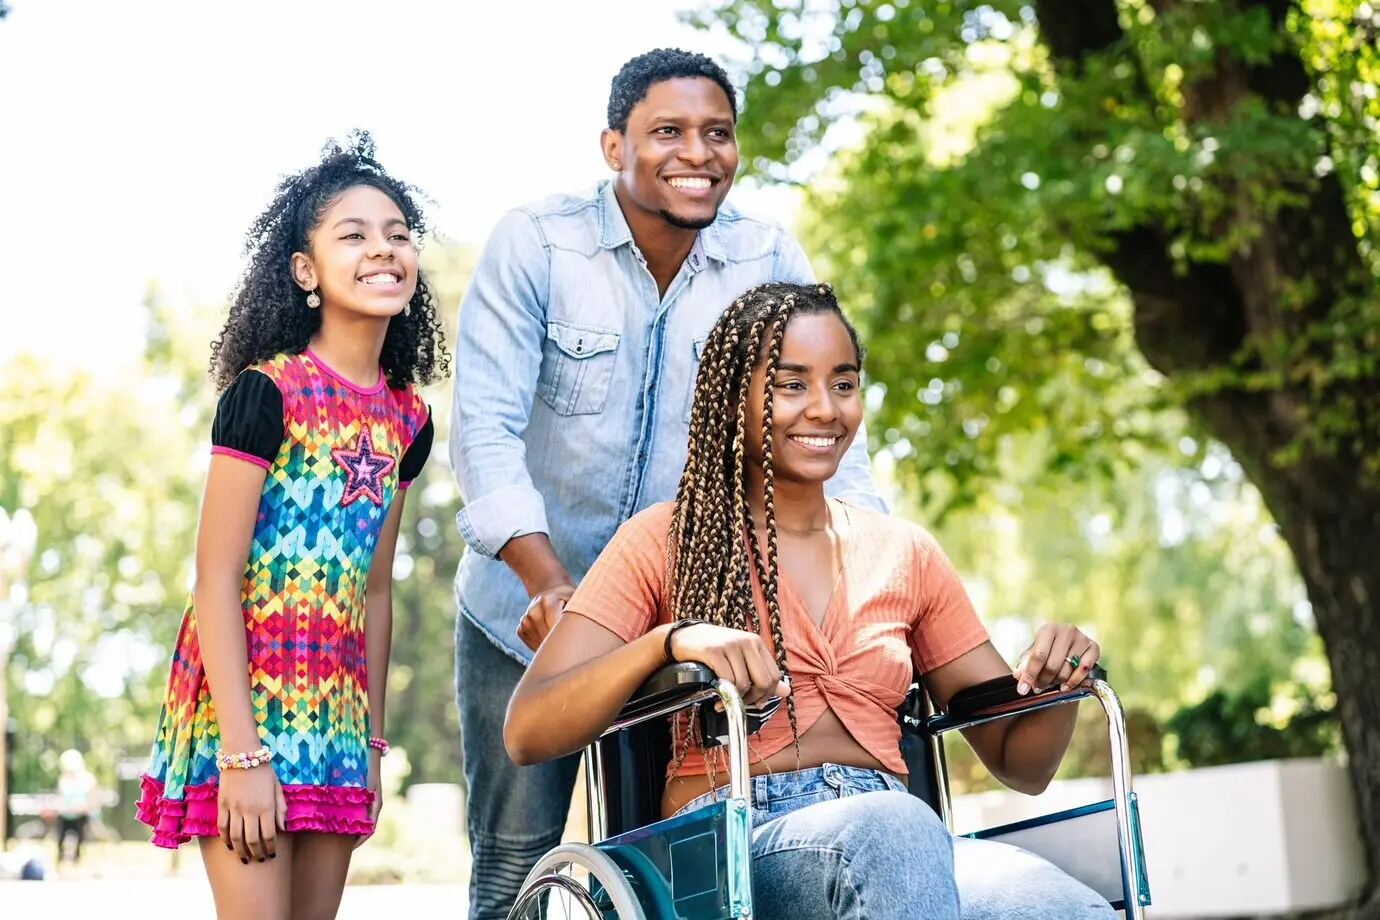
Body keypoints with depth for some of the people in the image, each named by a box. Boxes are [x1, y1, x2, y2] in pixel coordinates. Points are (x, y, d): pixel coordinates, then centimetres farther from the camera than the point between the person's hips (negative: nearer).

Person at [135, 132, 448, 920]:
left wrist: (373, 741, 13)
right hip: (245, 689, -6)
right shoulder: (265, 392, -10)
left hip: (336, 704, 6)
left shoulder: (407, 417, 8)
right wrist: (242, 753, -18)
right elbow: (216, 581, -13)